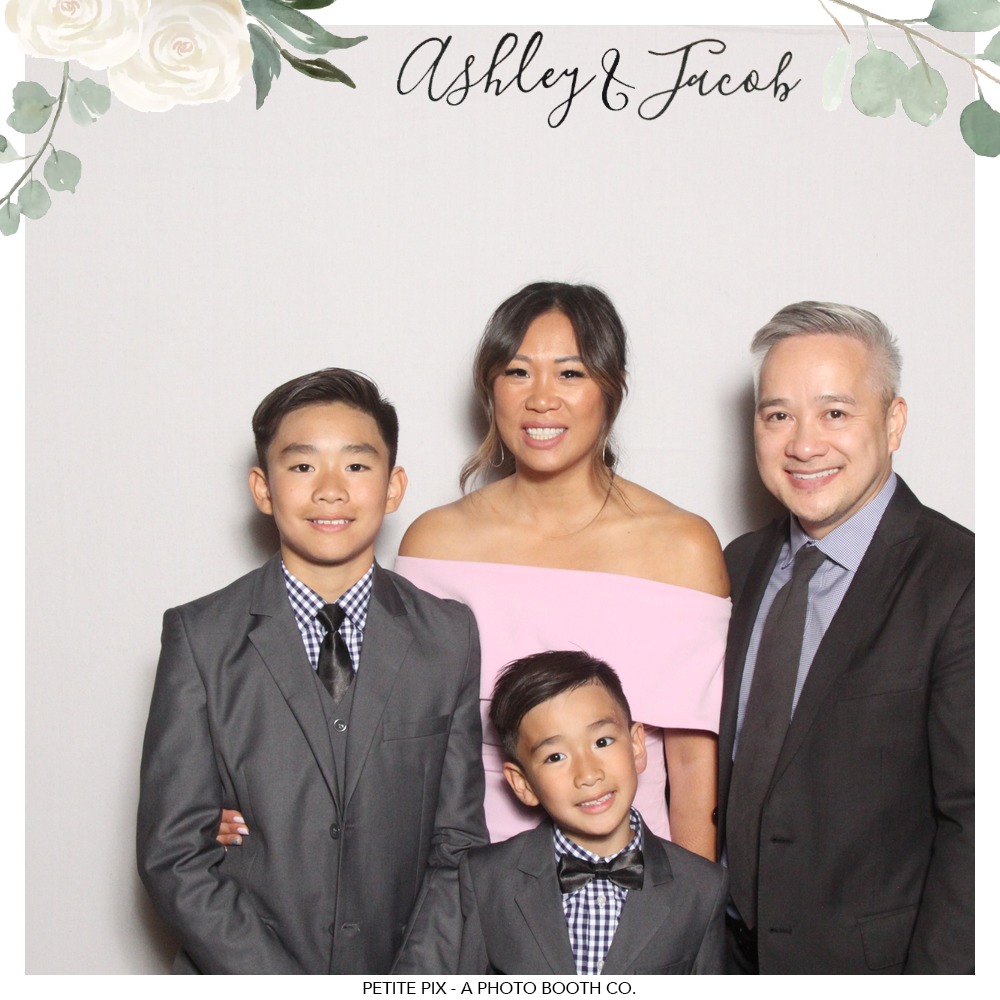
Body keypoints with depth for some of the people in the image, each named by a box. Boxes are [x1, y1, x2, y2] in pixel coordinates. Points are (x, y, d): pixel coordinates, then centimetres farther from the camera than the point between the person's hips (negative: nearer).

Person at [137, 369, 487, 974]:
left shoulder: (449, 638, 1)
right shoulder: (200, 639, -4)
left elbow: (457, 845, 3)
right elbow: (174, 855, -6)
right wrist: (287, 989, -12)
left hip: (404, 977, 1)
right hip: (237, 976, 0)